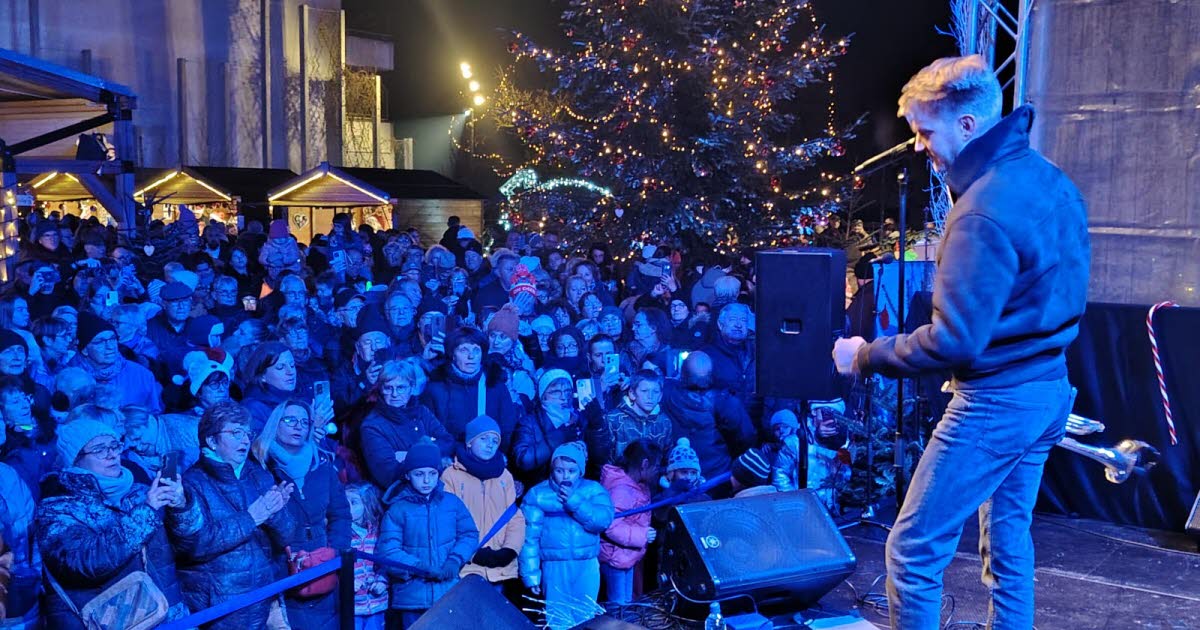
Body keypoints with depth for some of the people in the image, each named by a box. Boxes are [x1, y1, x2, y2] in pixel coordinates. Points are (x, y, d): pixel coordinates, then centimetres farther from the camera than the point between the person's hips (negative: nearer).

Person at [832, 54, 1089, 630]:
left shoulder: (983, 210, -23)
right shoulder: (1053, 181, 6)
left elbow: (954, 342, -25)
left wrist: (864, 357, -13)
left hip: (995, 403, -9)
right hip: (1049, 391, 10)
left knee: (913, 548, 0)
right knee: (1008, 541, 19)